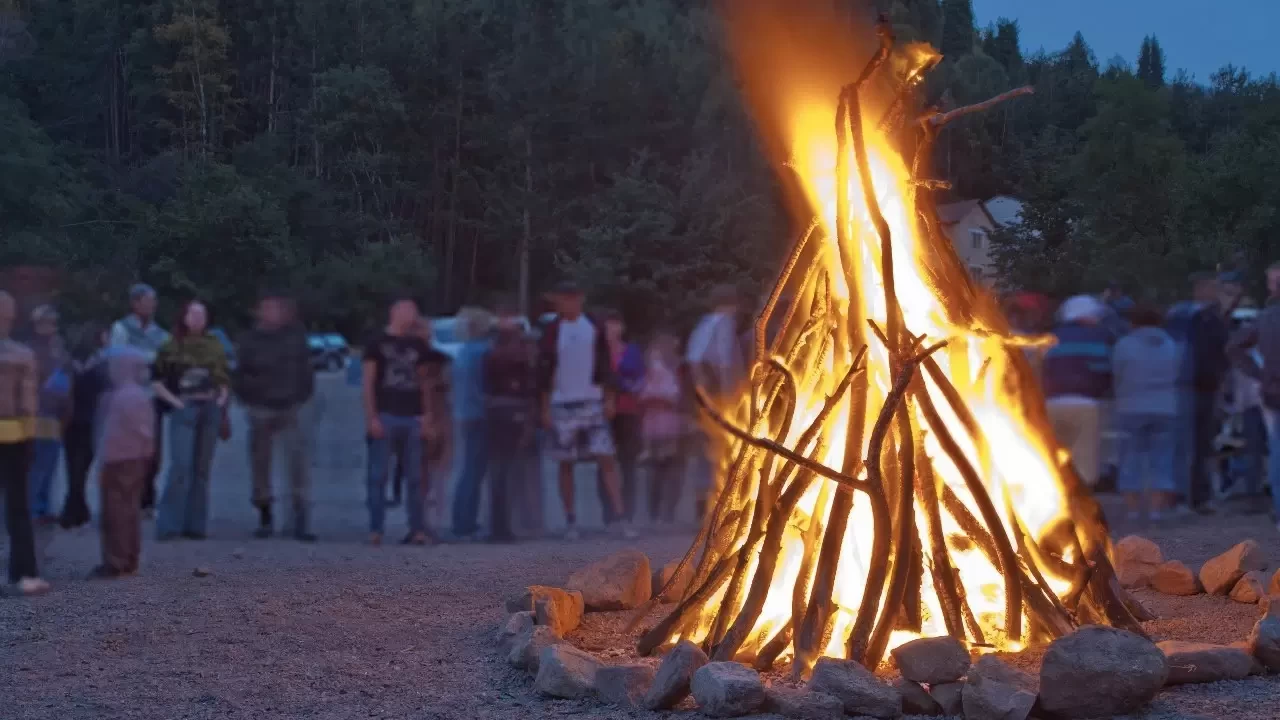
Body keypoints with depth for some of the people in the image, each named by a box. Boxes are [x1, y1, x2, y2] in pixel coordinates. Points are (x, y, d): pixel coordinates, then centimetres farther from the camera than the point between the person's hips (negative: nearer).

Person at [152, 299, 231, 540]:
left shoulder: (215, 347, 12)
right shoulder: (171, 347, 1)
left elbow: (225, 377, 20)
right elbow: (155, 380, 1)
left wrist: (222, 398, 4)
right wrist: (173, 401, -7)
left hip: (210, 410, 4)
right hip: (184, 410, -4)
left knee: (202, 469, 5)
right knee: (181, 466, -14)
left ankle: (195, 524, 10)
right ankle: (168, 524, -10)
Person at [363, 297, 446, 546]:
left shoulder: (418, 345, 14)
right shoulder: (377, 343, 2)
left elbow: (424, 382, 16)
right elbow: (369, 382, -2)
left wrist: (427, 416, 7)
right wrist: (371, 417, -11)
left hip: (412, 418, 4)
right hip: (385, 416, -4)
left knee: (415, 477, 3)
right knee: (378, 475, -4)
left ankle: (418, 529, 5)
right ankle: (375, 530, -1)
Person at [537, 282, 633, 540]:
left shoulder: (594, 328, 4)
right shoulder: (553, 331, 1)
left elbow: (604, 365, 8)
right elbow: (544, 370, 2)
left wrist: (609, 399, 3)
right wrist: (545, 407, -2)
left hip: (593, 403, 0)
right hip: (562, 405, 0)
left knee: (607, 459, -7)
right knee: (565, 465, 4)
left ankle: (620, 518, -9)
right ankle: (571, 521, 11)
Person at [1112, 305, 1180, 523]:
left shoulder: (1125, 345, -6)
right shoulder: (1171, 346, 8)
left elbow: (1116, 375, -1)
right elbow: (1175, 376, 10)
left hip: (1132, 409, -3)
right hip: (1164, 408, 3)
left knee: (1132, 458, 5)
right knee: (1160, 458, 6)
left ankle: (1133, 508, 3)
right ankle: (1157, 509, -1)